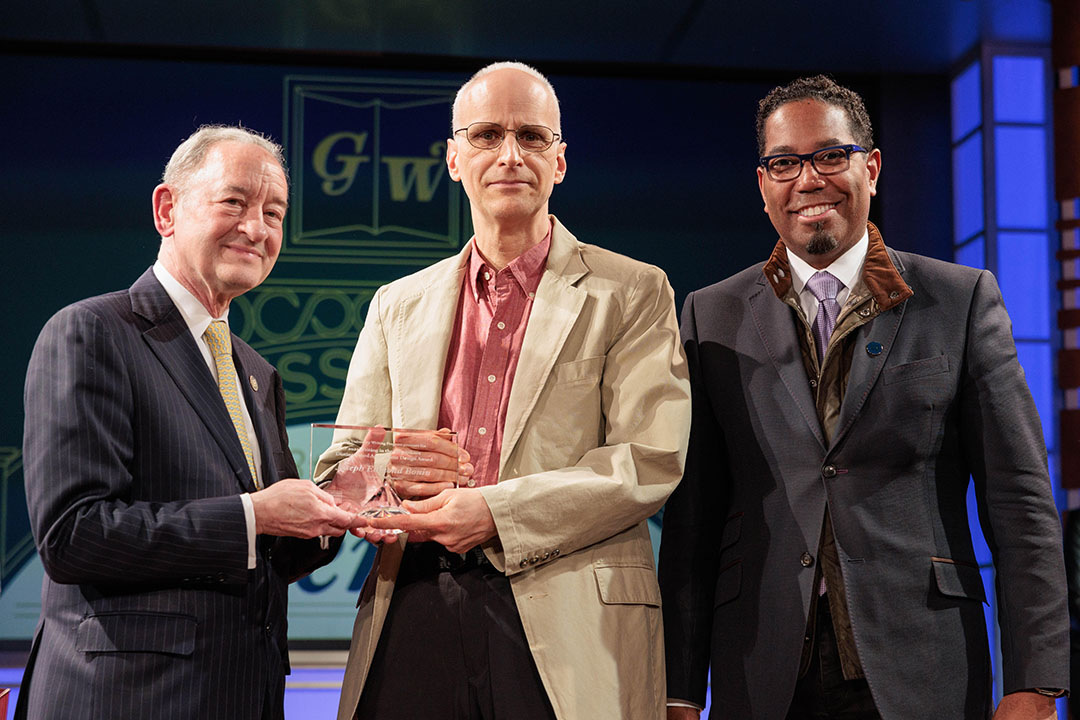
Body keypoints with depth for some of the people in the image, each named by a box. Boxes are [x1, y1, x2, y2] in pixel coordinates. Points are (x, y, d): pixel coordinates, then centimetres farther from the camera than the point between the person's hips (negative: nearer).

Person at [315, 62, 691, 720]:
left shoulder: (633, 293, 5)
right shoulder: (398, 306, 17)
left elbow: (652, 461, -6)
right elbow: (337, 471, 16)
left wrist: (494, 512, -15)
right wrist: (386, 480, -8)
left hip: (568, 626, -3)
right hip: (413, 616, 3)